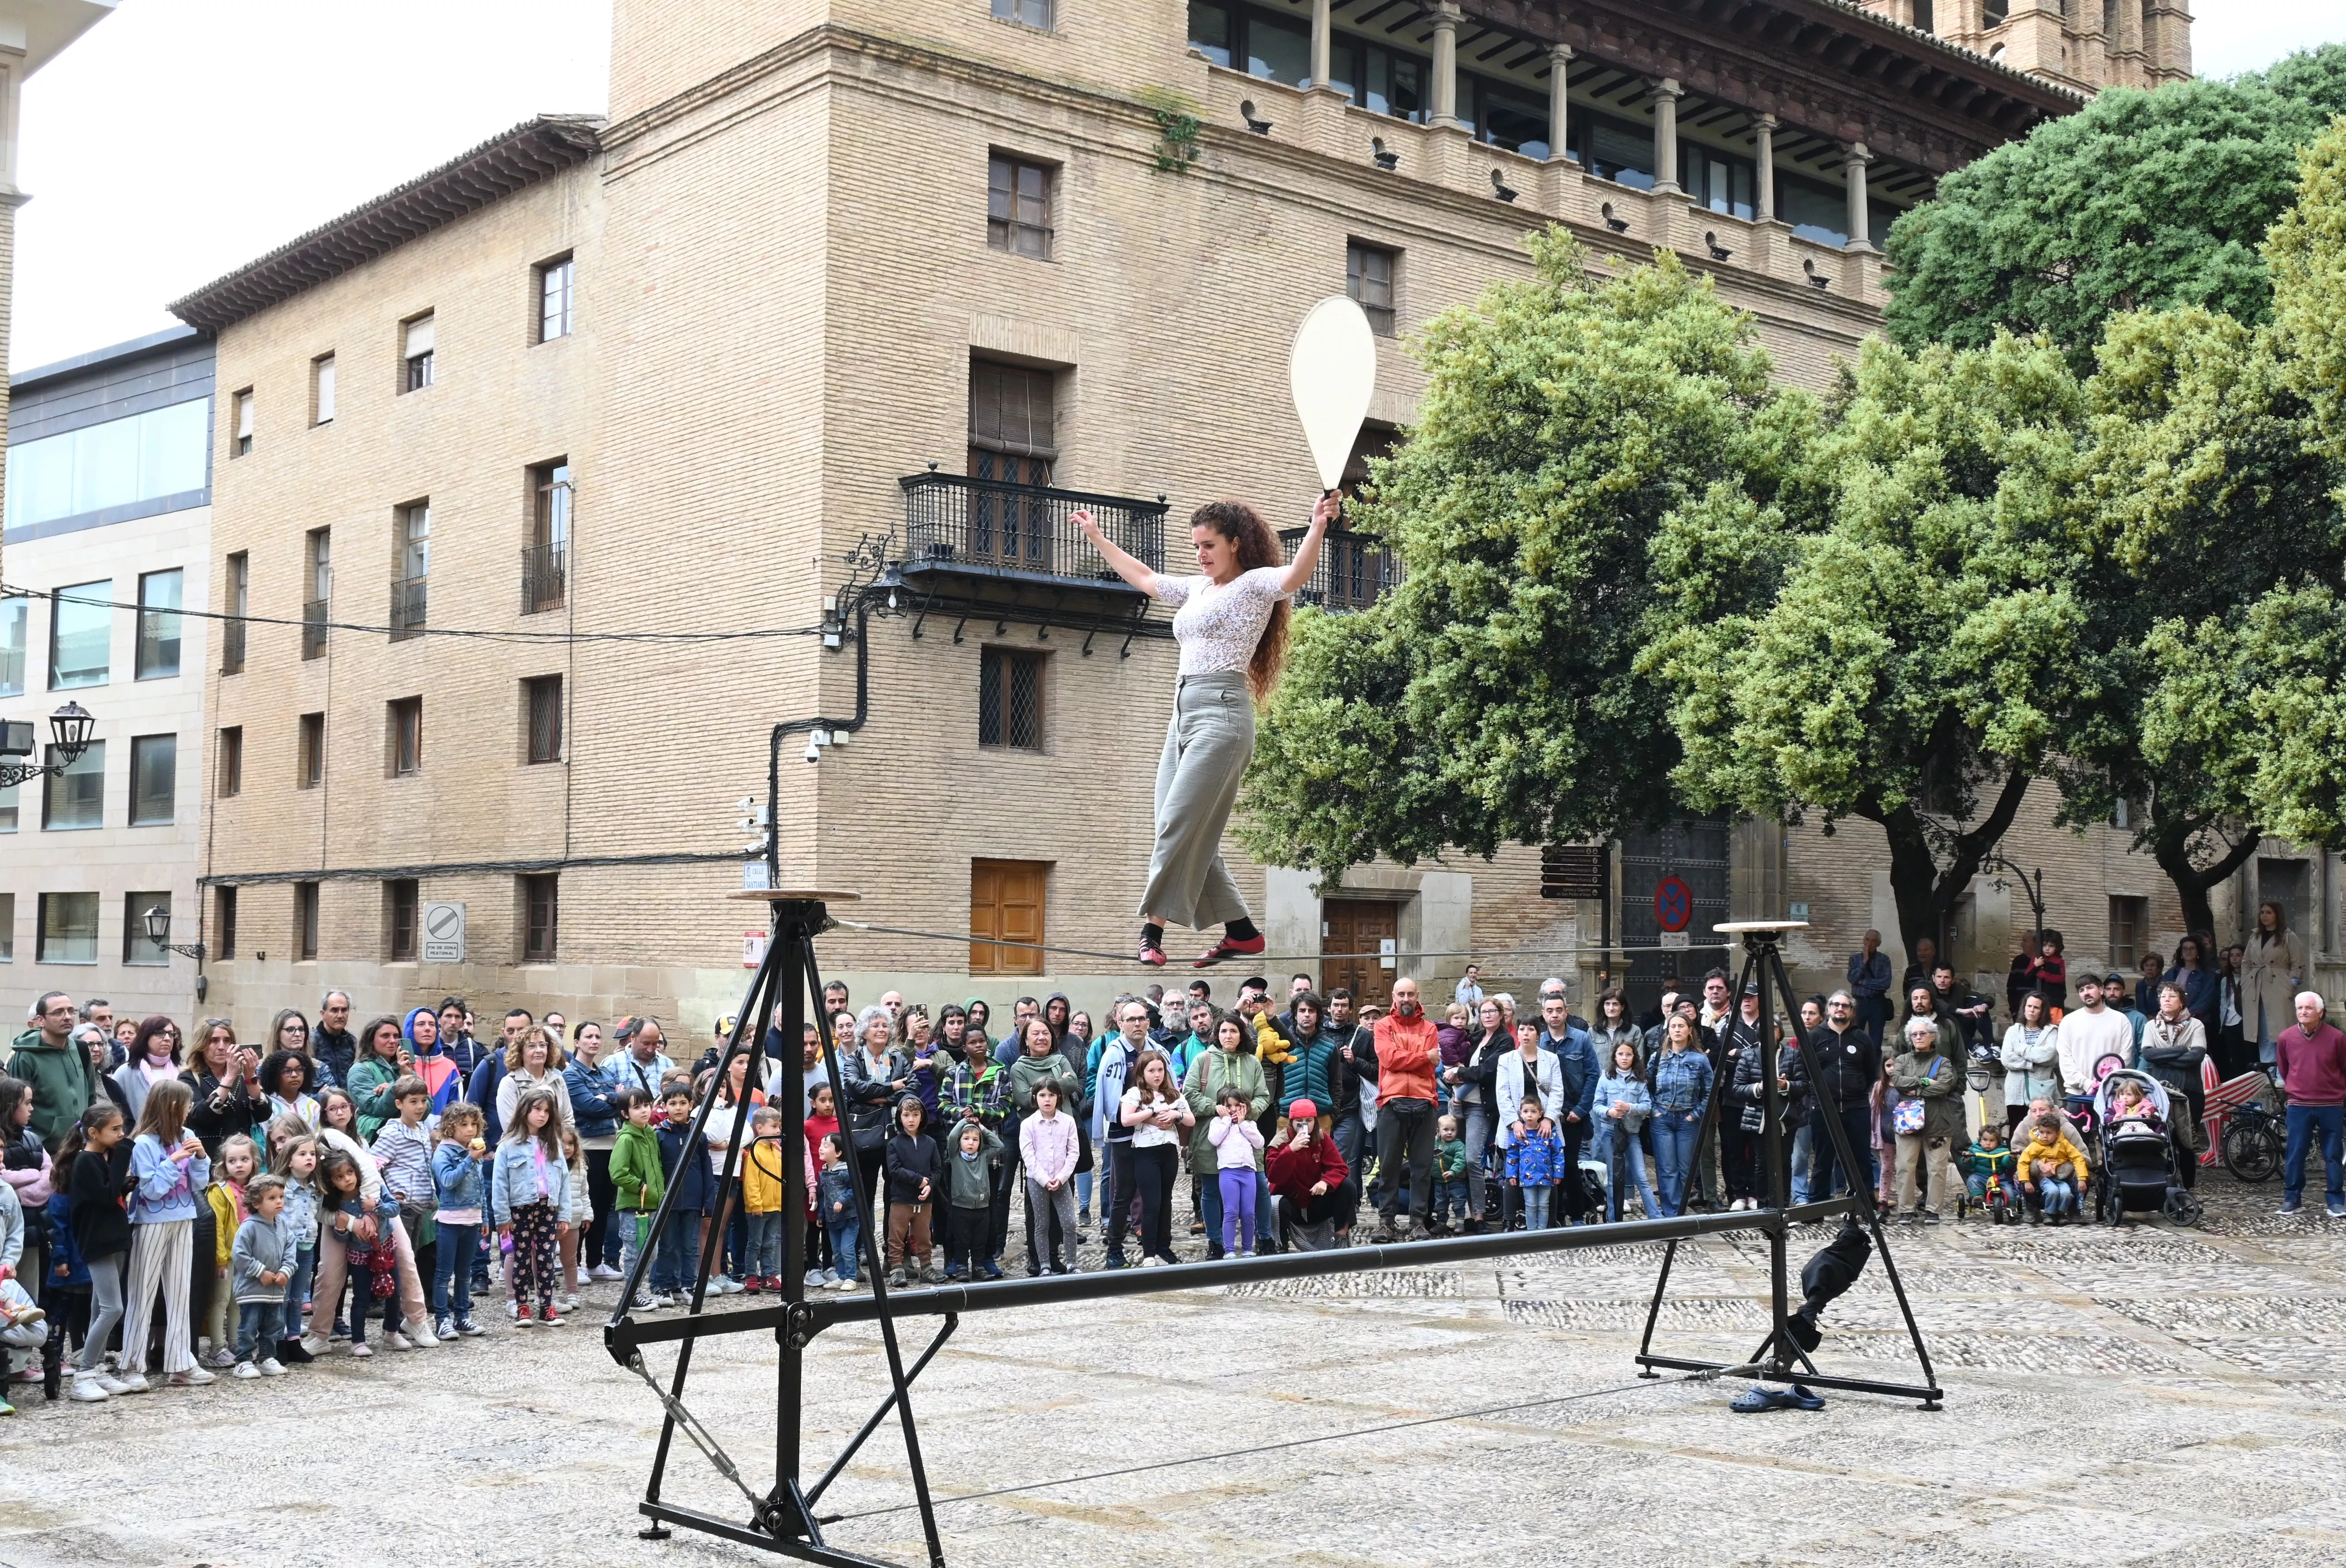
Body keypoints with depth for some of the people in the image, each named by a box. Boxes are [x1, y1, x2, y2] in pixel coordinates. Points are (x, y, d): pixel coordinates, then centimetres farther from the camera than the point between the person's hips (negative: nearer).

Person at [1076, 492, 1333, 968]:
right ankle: (1241, 930, 9)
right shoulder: (1197, 588, 21)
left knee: (1178, 825, -14)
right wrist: (1095, 535, 42)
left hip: (1221, 712, -9)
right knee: (1189, 836, 4)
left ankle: (1153, 928, -12)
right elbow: (1142, 577, 36)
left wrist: (1318, 528, -40)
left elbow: (1295, 576, -23)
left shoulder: (1254, 584, -2)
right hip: (1184, 714, 9)